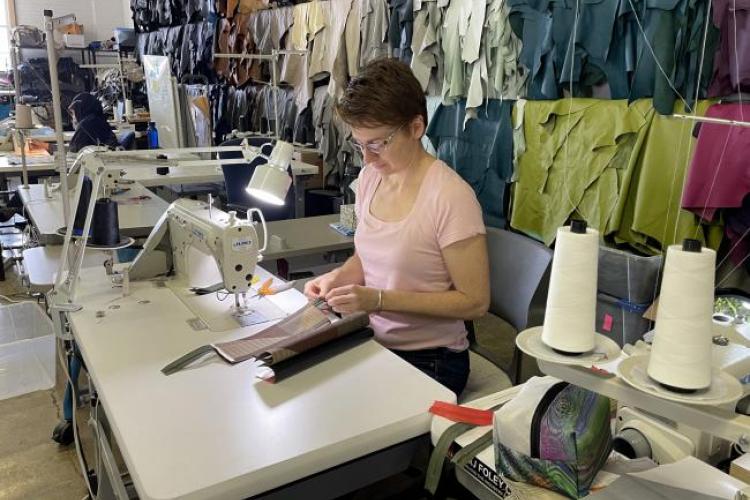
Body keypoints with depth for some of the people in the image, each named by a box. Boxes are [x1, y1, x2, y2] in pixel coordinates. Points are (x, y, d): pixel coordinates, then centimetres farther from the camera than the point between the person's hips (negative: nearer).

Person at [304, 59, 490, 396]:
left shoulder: (450, 197, -19)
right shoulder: (370, 178, 2)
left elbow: (474, 302, -15)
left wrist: (379, 299, -22)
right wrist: (337, 278, -5)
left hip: (429, 362, -6)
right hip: (372, 344, 6)